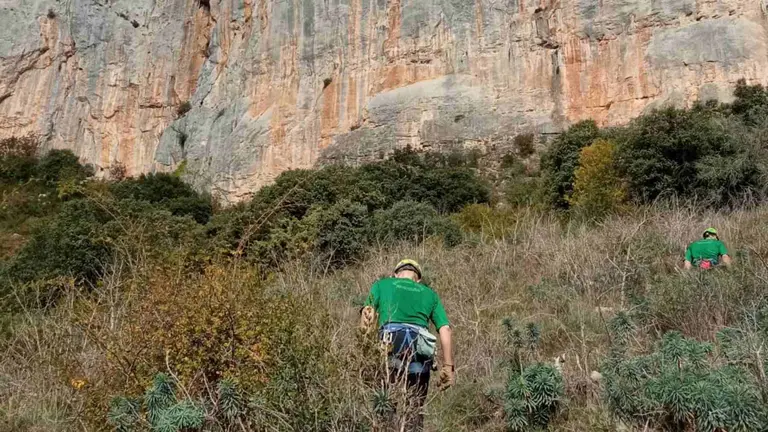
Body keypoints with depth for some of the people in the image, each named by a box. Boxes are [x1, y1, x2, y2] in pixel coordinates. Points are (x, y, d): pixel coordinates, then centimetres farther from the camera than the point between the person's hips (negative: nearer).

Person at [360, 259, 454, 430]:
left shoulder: (382, 284, 23)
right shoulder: (430, 294, 27)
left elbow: (367, 316, 7)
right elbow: (445, 329, 16)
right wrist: (448, 365, 15)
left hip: (390, 343, -2)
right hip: (420, 347, 2)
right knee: (416, 408, 11)